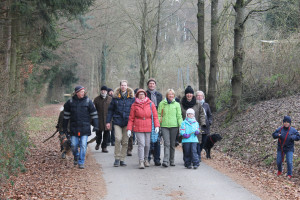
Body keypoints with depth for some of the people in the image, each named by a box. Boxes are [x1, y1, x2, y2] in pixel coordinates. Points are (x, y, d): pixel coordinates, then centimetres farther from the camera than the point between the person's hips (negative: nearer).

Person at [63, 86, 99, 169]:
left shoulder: (88, 101, 2)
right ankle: (76, 157, 32)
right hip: (74, 127, 1)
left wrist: (96, 126, -1)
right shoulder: (70, 102, 3)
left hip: (85, 128, -1)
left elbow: (94, 114, 5)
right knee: (74, 145, 3)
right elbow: (66, 115, 11)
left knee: (83, 145, -6)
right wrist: (65, 127, 10)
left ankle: (81, 162, 3)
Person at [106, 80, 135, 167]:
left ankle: (122, 159, 13)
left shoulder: (131, 97, 5)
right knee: (118, 139, -14)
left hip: (127, 122, 1)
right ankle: (117, 158, -3)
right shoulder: (115, 97, 4)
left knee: (125, 142, 4)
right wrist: (108, 121, 3)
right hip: (117, 121, -1)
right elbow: (110, 109, 8)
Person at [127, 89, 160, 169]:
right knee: (141, 144, -10)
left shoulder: (150, 104, 5)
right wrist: (129, 129, 0)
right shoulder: (134, 105, 4)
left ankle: (146, 159, 26)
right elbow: (131, 118, 6)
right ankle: (141, 161, -8)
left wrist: (157, 126, -5)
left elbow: (155, 116, 5)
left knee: (147, 144, 7)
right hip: (138, 128, -2)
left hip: (148, 127, 2)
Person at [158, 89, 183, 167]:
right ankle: (166, 161, -18)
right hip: (164, 126, -1)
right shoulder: (162, 103, 7)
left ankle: (171, 160, 17)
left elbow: (179, 116, 8)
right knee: (167, 143, -12)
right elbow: (159, 115, 9)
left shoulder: (177, 104, 8)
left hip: (174, 126, 1)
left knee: (172, 144, 7)